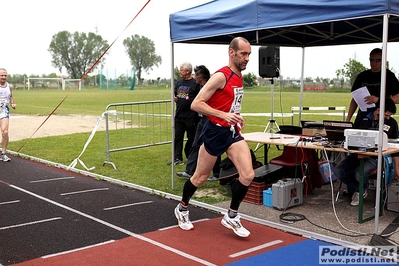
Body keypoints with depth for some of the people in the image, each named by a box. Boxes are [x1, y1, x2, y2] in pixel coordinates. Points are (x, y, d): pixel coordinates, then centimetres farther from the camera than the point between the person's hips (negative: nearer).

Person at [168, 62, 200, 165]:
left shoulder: (195, 83, -8)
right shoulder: (179, 82, 12)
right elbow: (175, 94, 23)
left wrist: (189, 99, -21)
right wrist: (175, 98, 3)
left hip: (190, 116, -6)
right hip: (179, 115, 6)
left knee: (191, 138, 6)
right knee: (178, 137, 5)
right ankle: (177, 158, 11)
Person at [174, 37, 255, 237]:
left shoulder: (239, 77, 10)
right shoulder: (221, 76, -17)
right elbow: (196, 104, -21)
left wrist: (236, 117, 13)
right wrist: (224, 115, -29)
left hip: (232, 132, 7)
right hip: (215, 131, -7)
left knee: (248, 175, -7)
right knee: (200, 177, 9)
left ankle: (231, 217, 10)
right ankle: (182, 208, 34)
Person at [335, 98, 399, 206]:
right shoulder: (363, 116, 3)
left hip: (374, 157, -3)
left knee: (360, 174, -30)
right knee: (338, 170, -17)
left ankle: (360, 190, 8)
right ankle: (356, 189, 10)